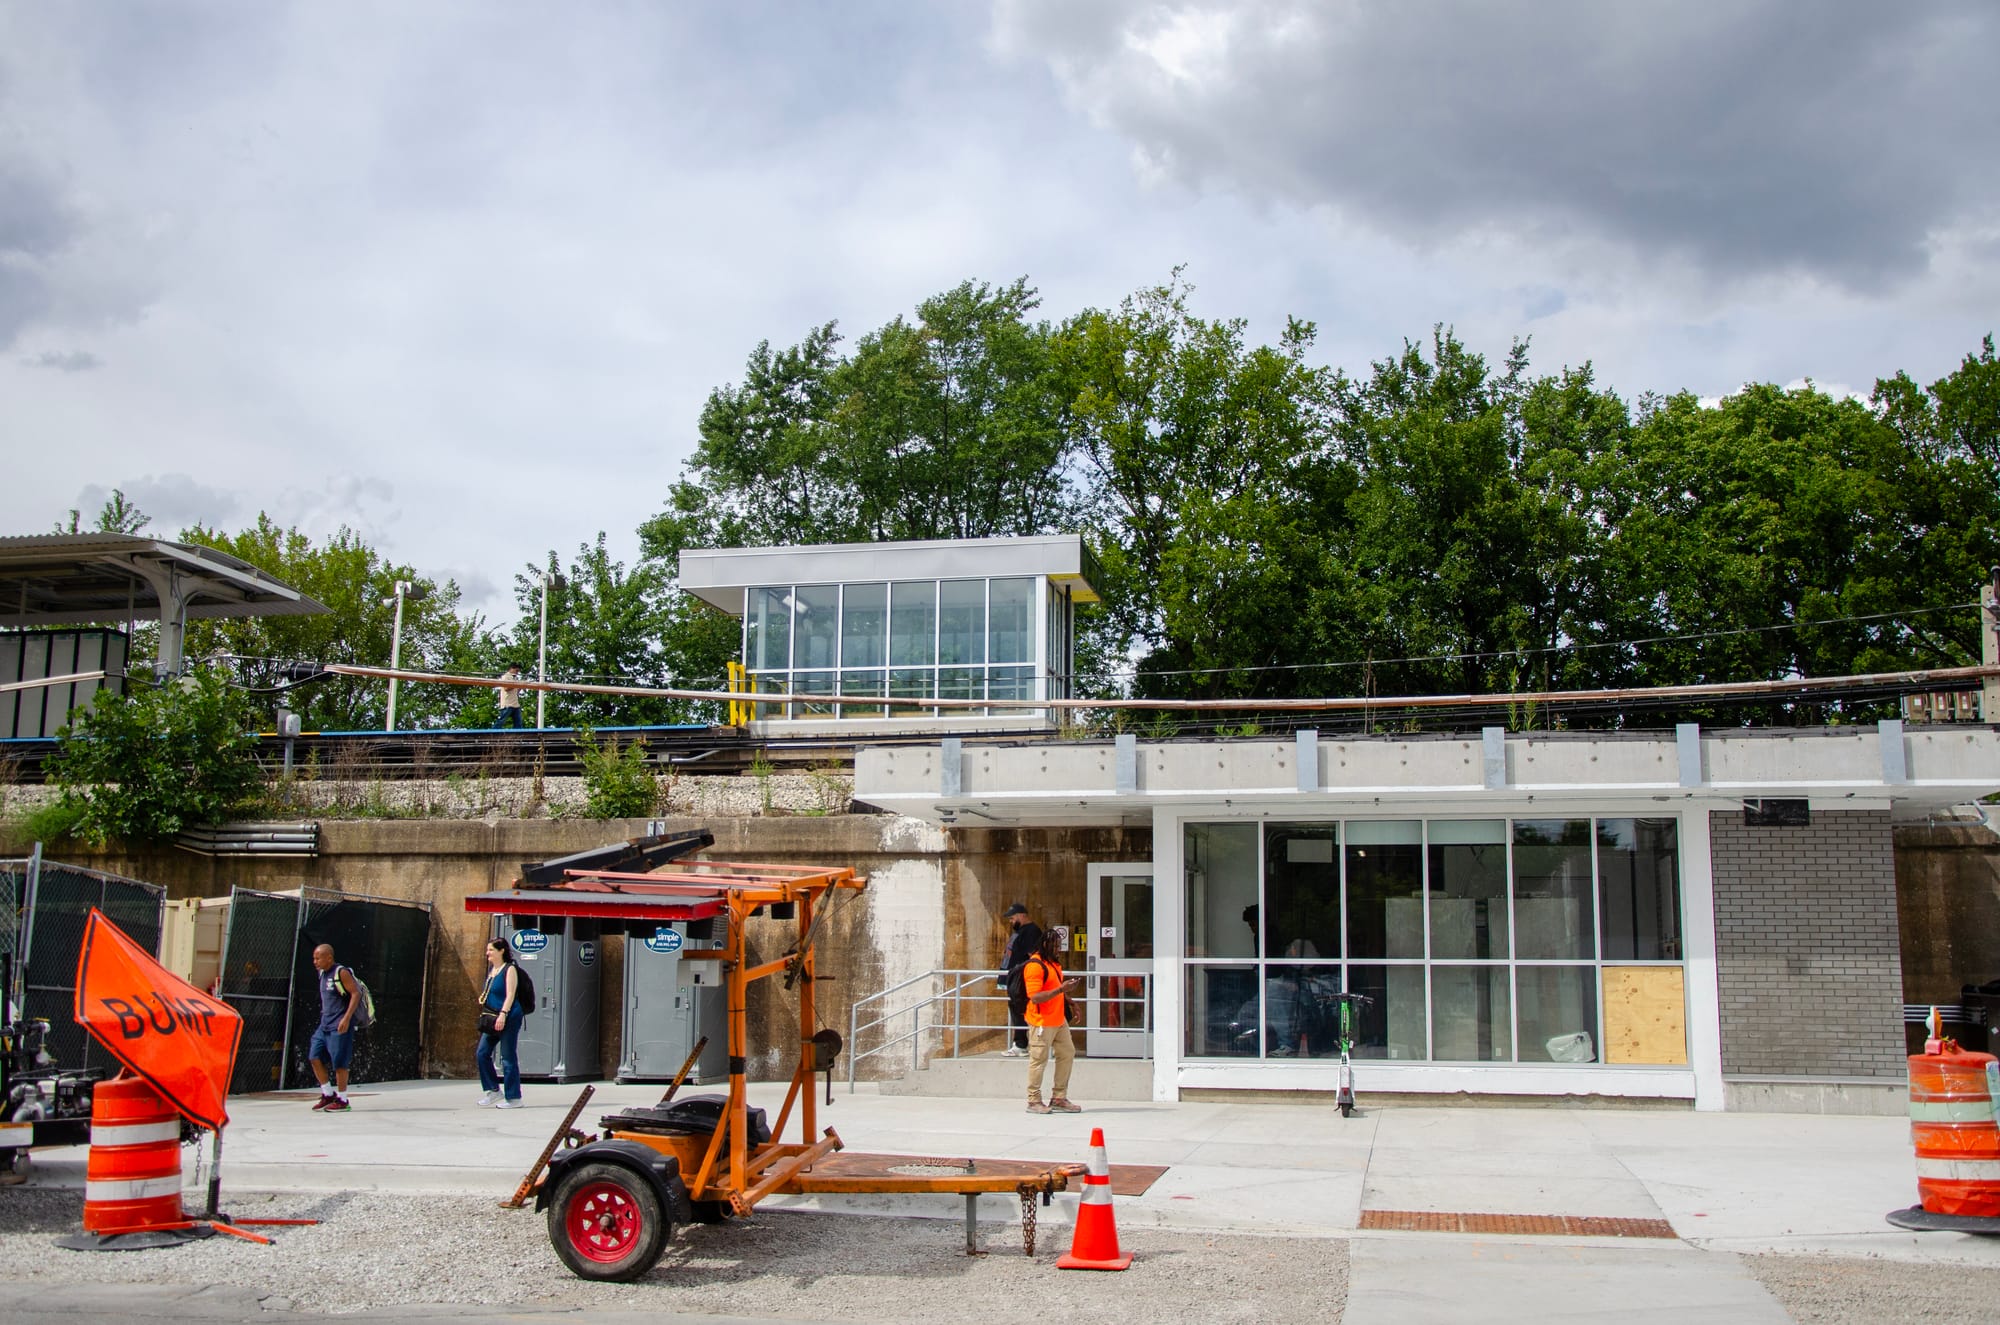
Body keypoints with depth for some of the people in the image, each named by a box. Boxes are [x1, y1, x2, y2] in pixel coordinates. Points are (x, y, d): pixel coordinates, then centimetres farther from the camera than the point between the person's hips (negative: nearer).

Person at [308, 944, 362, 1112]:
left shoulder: (341, 973, -12)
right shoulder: (322, 974, 13)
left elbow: (356, 993, -17)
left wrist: (346, 1018, -23)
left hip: (340, 1026, -8)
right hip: (325, 1024, 8)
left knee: (339, 1063, -3)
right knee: (315, 1057, 1)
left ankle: (342, 1100, 8)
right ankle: (328, 1094, 14)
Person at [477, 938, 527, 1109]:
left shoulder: (509, 969, -8)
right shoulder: (491, 970, 15)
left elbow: (510, 995, -17)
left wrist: (503, 1014, -25)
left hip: (508, 1018, -9)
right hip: (493, 1019, 9)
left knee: (508, 1057, -5)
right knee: (482, 1053, 5)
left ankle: (513, 1098, 1)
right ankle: (494, 1091, 16)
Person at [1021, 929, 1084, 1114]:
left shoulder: (1054, 963, 15)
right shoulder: (1034, 965, -16)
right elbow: (1035, 997, -23)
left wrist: (1068, 987, 11)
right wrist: (1060, 989, -27)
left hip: (1059, 1019, 10)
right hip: (1041, 1021, -10)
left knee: (1067, 1054, 10)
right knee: (1039, 1060, -3)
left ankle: (1059, 1099, 19)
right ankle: (1034, 1101, 7)